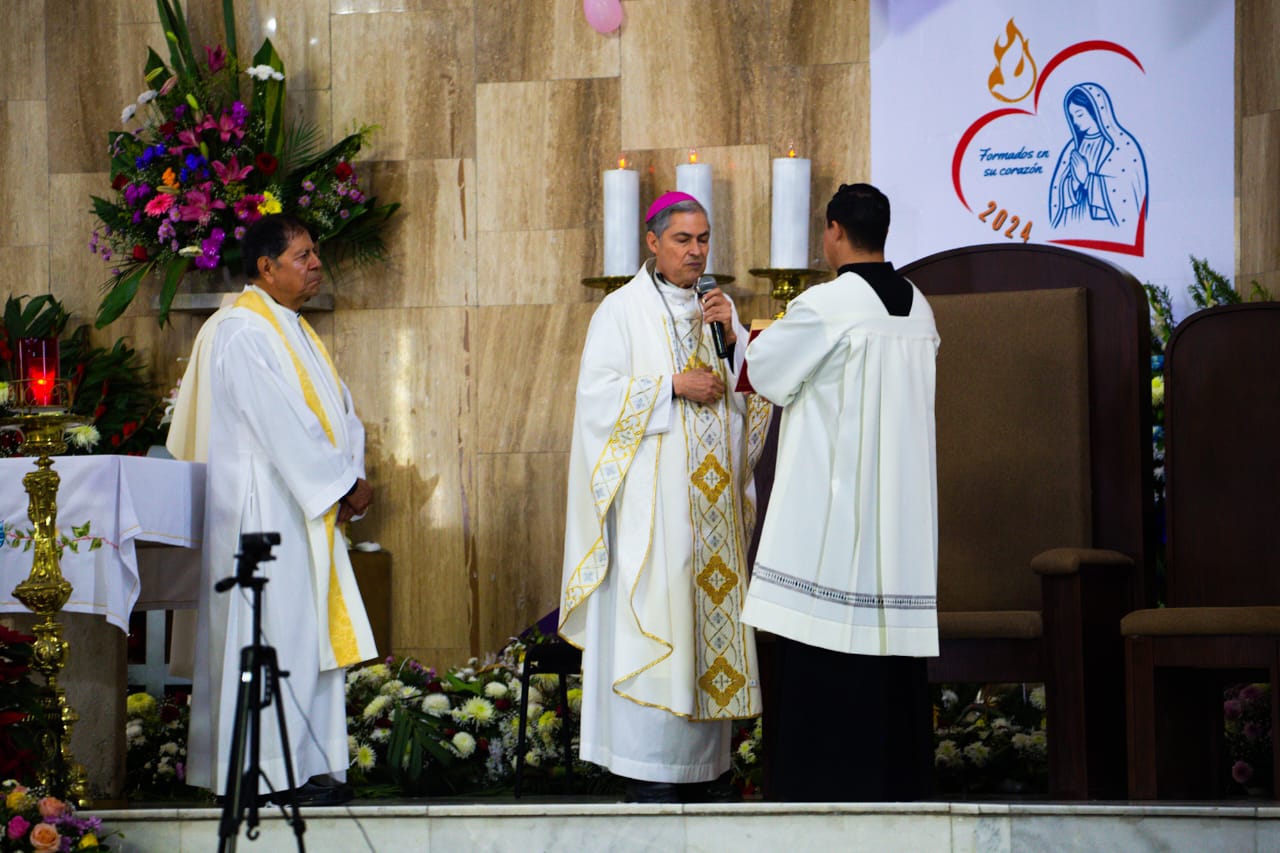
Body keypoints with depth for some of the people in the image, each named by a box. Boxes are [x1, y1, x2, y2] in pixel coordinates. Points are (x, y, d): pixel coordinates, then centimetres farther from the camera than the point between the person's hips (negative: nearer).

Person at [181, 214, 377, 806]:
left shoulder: (295, 331, 18)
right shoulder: (239, 332, -12)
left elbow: (340, 410, 14)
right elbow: (281, 423, -18)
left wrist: (352, 474, -3)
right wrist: (342, 483, -14)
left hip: (311, 507, 10)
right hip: (262, 507, -9)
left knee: (315, 638, 7)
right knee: (276, 636, -9)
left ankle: (315, 765, 10)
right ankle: (274, 772, -7)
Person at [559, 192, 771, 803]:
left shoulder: (716, 310, 16)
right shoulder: (623, 309, 1)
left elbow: (750, 392, 9)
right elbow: (599, 392, -8)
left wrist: (731, 337, -6)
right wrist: (674, 386, -13)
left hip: (712, 497, 5)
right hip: (649, 495, -5)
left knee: (707, 613, 3)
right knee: (651, 615, -9)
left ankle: (701, 762, 6)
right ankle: (646, 769, -8)